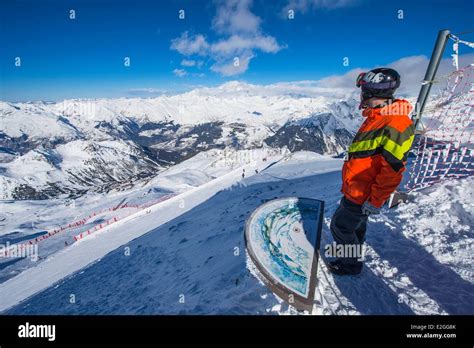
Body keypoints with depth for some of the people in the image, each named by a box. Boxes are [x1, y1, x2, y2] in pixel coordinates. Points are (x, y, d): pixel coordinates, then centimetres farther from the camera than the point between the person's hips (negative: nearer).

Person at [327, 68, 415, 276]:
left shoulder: (396, 124, -25)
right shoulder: (376, 117, 7)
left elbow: (392, 169, -25)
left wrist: (375, 201, -21)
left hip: (363, 195, -9)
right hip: (355, 189, 9)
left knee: (341, 227, 4)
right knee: (356, 225, 23)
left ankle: (351, 265, 25)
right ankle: (351, 257, 42)